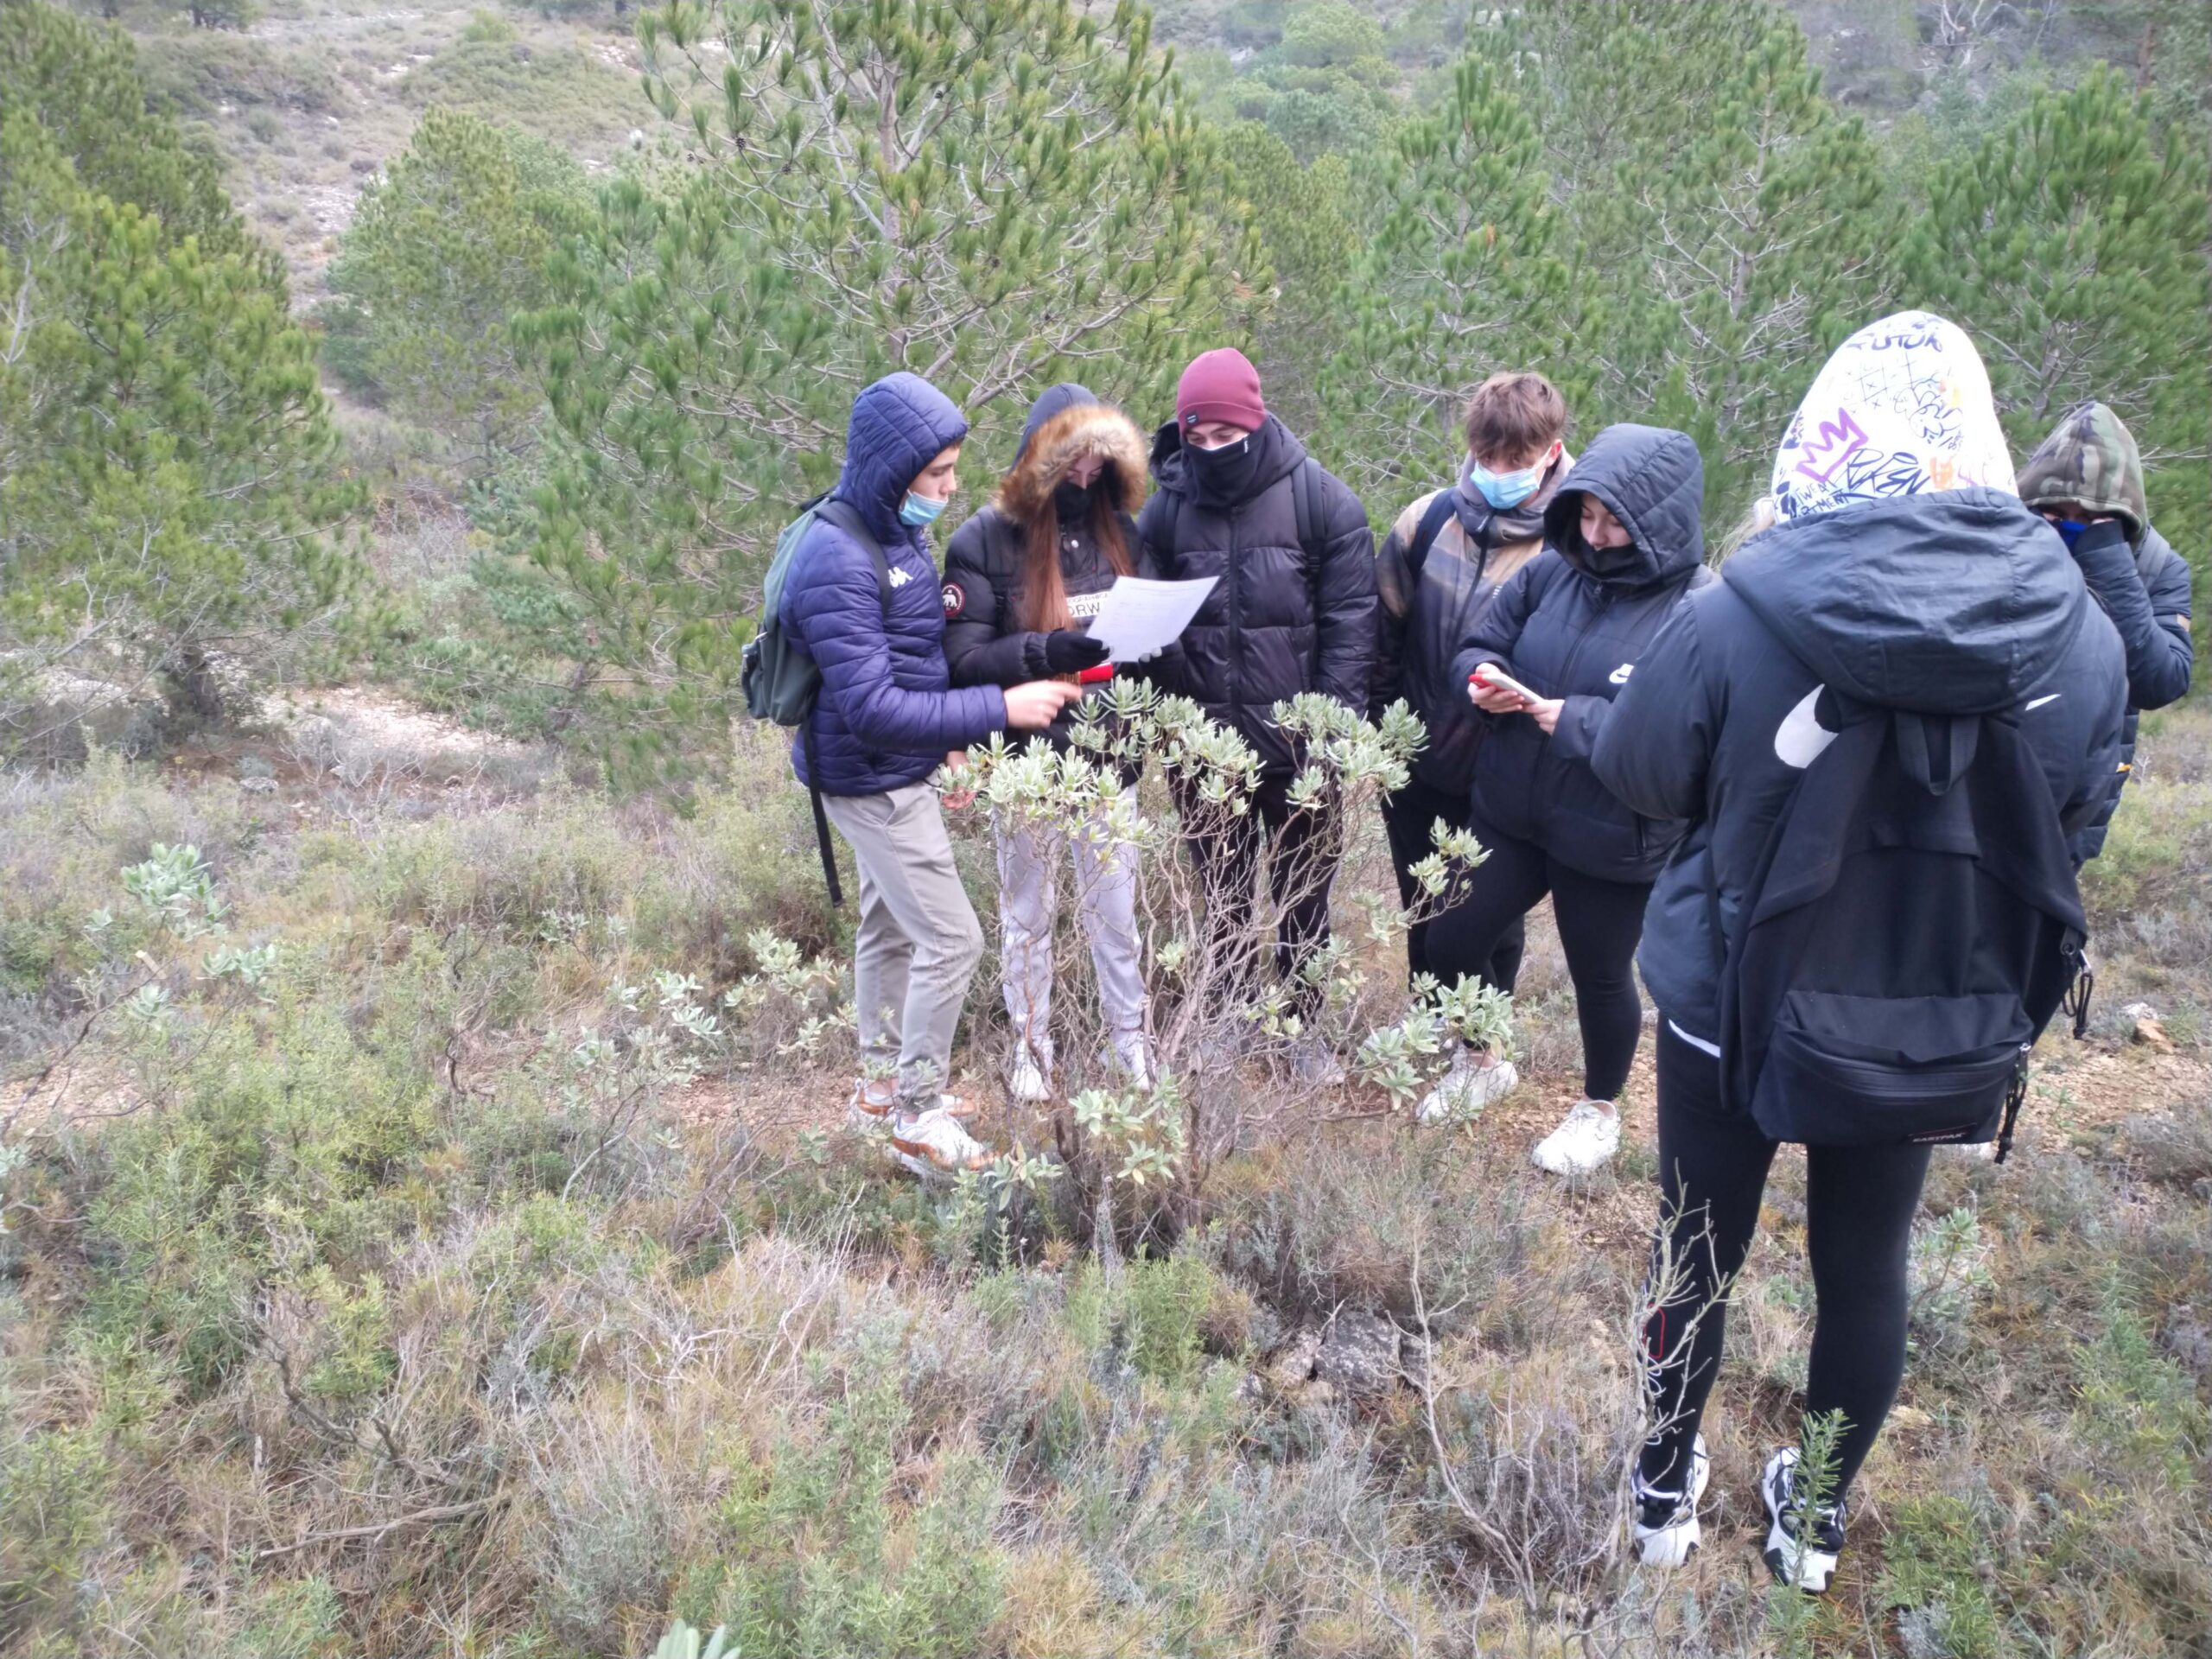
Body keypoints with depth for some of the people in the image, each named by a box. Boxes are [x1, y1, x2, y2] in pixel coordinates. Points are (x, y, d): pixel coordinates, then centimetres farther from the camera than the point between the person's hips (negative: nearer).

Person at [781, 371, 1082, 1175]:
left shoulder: (898, 530, 3)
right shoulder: (838, 562, -26)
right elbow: (872, 709, -29)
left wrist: (943, 728, 5)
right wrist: (998, 709, -28)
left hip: (900, 770, 9)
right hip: (873, 782, -9)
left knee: (891, 926, 20)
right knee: (951, 938, -6)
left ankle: (885, 1079, 36)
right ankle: (920, 1117, 8)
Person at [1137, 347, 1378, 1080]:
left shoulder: (1321, 499, -9)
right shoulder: (1167, 506, -1)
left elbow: (1350, 620, -10)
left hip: (1297, 744, -2)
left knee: (1304, 891, 14)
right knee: (1222, 894, 16)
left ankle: (1305, 1025, 31)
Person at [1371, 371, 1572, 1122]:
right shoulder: (1430, 520, -8)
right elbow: (1383, 631, 3)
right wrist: (1379, 731, 6)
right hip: (1415, 763, 4)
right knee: (1420, 901, 22)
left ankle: (1480, 1053, 33)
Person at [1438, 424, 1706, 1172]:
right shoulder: (1552, 571, -3)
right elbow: (1479, 645, 7)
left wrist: (1575, 719, -29)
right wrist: (1483, 679, -17)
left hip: (1612, 841, -5)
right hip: (1508, 812, 5)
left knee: (1599, 976, 15)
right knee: (1450, 942, 14)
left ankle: (1601, 1109, 43)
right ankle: (1483, 1059, 44)